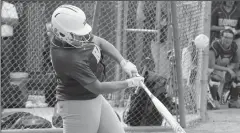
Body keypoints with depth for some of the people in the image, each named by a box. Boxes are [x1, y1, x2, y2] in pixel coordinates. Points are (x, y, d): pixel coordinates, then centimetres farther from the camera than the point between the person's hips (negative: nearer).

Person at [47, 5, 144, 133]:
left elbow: (99, 42, 8)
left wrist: (123, 62, -6)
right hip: (77, 105, -9)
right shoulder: (67, 58, -32)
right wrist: (128, 83, -13)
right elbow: (97, 87, -25)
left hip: (95, 98, 9)